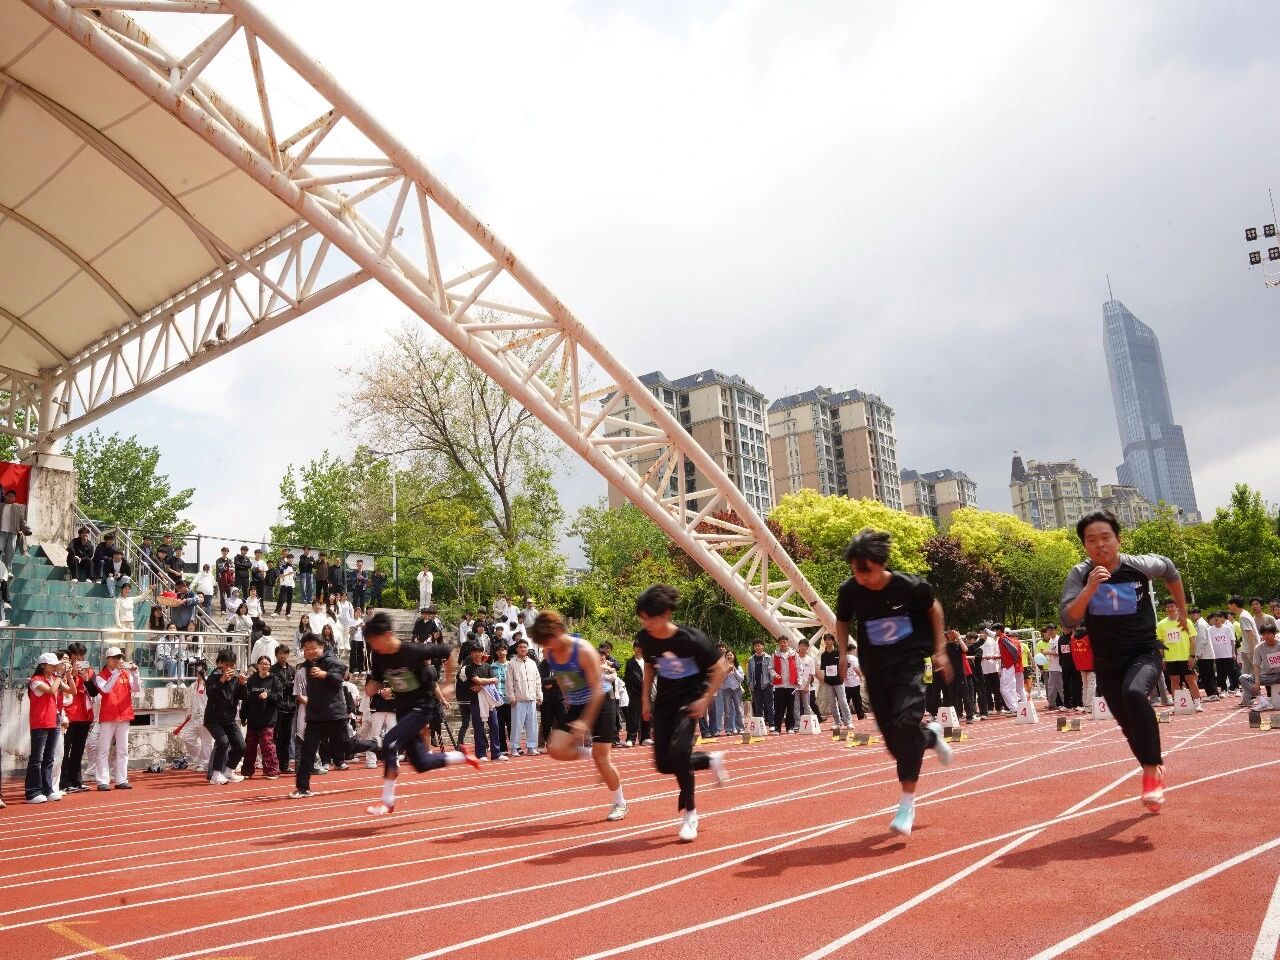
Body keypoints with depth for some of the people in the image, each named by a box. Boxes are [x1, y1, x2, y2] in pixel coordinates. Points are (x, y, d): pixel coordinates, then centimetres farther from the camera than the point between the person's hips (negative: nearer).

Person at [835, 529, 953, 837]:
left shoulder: (910, 585, -18)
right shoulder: (849, 591, -13)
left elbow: (933, 607, 4)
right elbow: (842, 622, 8)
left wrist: (940, 649, 4)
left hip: (909, 662, -3)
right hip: (875, 669, 3)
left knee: (905, 724, -19)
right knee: (893, 738, 5)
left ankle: (907, 802, -7)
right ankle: (931, 735, 41)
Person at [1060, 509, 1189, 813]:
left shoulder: (1141, 566, -12)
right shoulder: (1079, 575, -12)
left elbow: (1170, 571, 12)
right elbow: (1068, 619, -23)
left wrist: (1182, 611, 20)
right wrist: (1090, 588, -36)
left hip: (1144, 653, -2)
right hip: (1106, 662, 2)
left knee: (1135, 694, -33)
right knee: (1130, 726, 13)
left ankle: (1152, 770, -19)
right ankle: (1155, 768, 42)